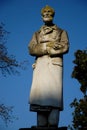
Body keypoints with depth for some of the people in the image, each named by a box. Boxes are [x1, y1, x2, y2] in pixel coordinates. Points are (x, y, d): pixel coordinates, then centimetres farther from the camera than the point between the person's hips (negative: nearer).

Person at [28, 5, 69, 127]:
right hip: (40, 65, 2)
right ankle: (41, 125, -15)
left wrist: (42, 48, -2)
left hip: (54, 64, -2)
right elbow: (31, 49, 9)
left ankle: (53, 124, -24)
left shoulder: (61, 32, 19)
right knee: (40, 92, -11)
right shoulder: (37, 34, 25)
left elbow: (65, 47, 1)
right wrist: (51, 45, -3)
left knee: (54, 92, -17)